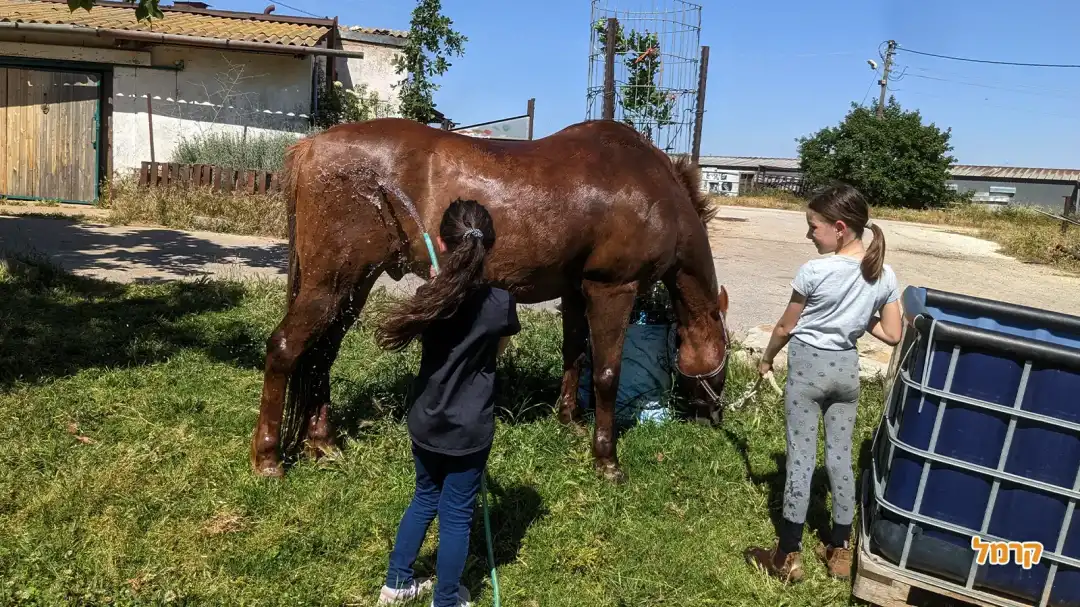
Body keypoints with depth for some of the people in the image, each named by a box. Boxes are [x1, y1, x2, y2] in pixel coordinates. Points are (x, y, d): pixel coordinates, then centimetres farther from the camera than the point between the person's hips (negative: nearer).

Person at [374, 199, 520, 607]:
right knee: (456, 514, 13)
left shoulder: (429, 298, -11)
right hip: (470, 430, -3)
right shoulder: (501, 303, -17)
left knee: (425, 498, 25)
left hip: (426, 423, 3)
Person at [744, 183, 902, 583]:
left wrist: (766, 358, 10)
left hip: (807, 366, -5)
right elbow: (892, 336, 0)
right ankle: (840, 551, 25)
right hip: (847, 368, 5)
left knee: (801, 457, 2)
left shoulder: (814, 271, -18)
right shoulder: (885, 275, -3)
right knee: (840, 456, 14)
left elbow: (785, 328, -7)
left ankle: (788, 556, 12)